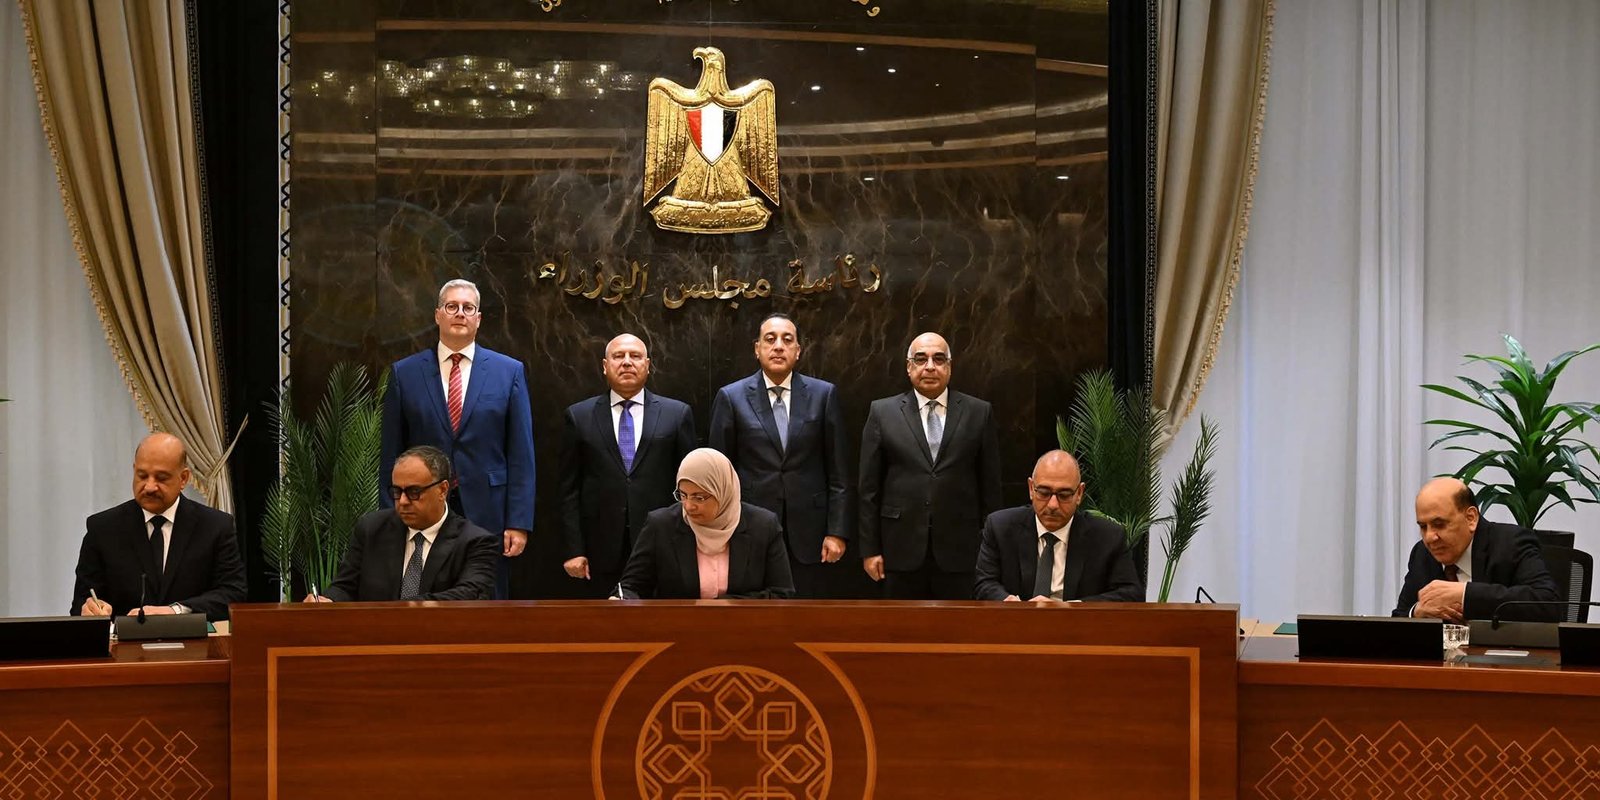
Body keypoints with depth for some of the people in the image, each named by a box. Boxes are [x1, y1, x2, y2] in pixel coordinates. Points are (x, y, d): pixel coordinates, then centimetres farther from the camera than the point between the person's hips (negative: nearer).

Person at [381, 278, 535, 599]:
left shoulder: (509, 372, 5)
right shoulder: (405, 373, 7)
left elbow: (521, 455, 2)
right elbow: (391, 454, 7)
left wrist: (519, 522, -4)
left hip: (487, 515, 0)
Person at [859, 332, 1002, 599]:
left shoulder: (979, 413, 6)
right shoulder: (882, 412, 5)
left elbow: (990, 486, 6)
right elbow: (870, 487, 4)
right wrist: (870, 549, 0)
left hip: (960, 550, 0)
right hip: (902, 550, 0)